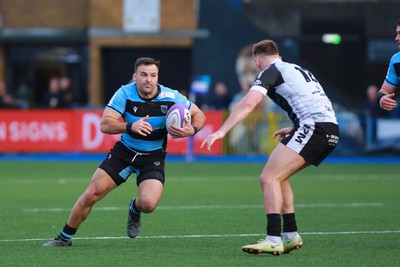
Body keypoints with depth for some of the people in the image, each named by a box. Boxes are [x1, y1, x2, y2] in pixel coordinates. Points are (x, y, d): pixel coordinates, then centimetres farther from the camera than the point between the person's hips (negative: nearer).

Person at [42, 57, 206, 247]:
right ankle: (64, 238, 12)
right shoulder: (125, 94, -16)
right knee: (91, 194, -8)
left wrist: (191, 130, -26)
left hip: (153, 156, -1)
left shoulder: (171, 97, -15)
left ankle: (134, 211, 17)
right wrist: (131, 126, -39)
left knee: (148, 204, -24)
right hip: (124, 151, 1)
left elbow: (199, 114, -3)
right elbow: (105, 124, -22)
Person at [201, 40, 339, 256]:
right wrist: (293, 130, 39)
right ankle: (291, 236, 17)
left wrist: (221, 131, -16)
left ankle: (273, 240, -22)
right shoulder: (298, 69, 28)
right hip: (331, 130, 9)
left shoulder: (271, 71, 2)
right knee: (277, 177, 19)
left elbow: (248, 103, -13)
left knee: (269, 177, -11)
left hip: (313, 126, -9)